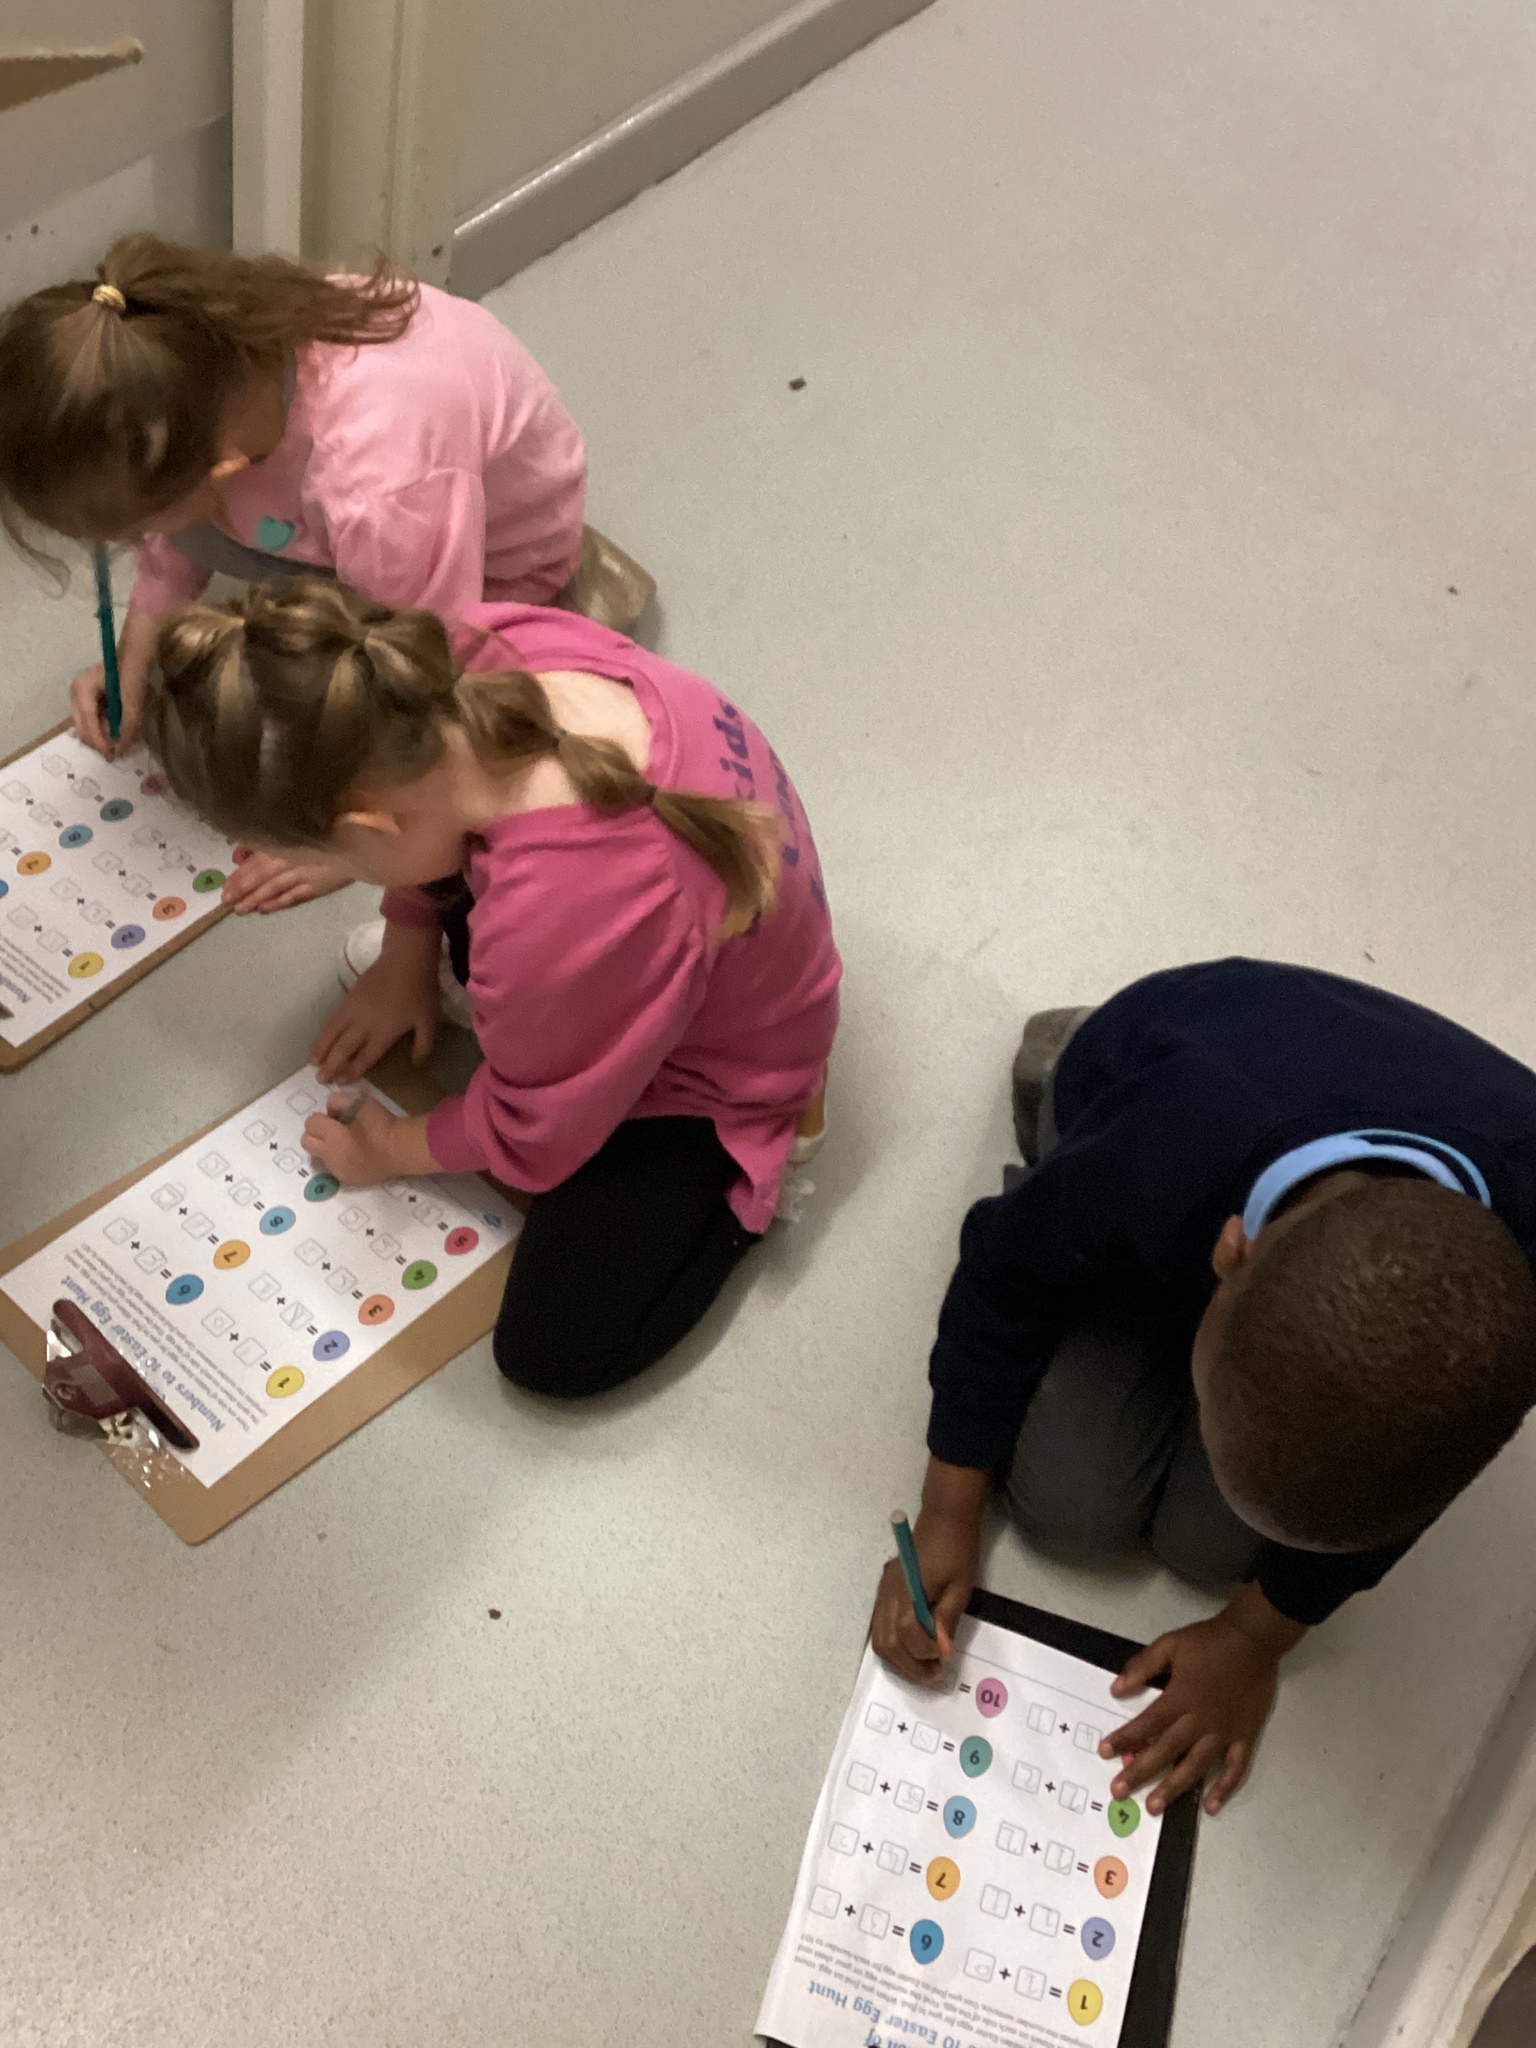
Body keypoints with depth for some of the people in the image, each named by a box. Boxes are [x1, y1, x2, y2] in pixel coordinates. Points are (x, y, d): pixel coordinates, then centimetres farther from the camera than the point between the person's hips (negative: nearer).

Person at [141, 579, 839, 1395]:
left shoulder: (556, 928, -45)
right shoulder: (499, 647, -28)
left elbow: (534, 1133, -21)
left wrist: (395, 1150, -2)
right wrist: (406, 953, 8)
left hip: (706, 1068, -7)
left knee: (556, 1350, -9)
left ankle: (740, 1174, 9)